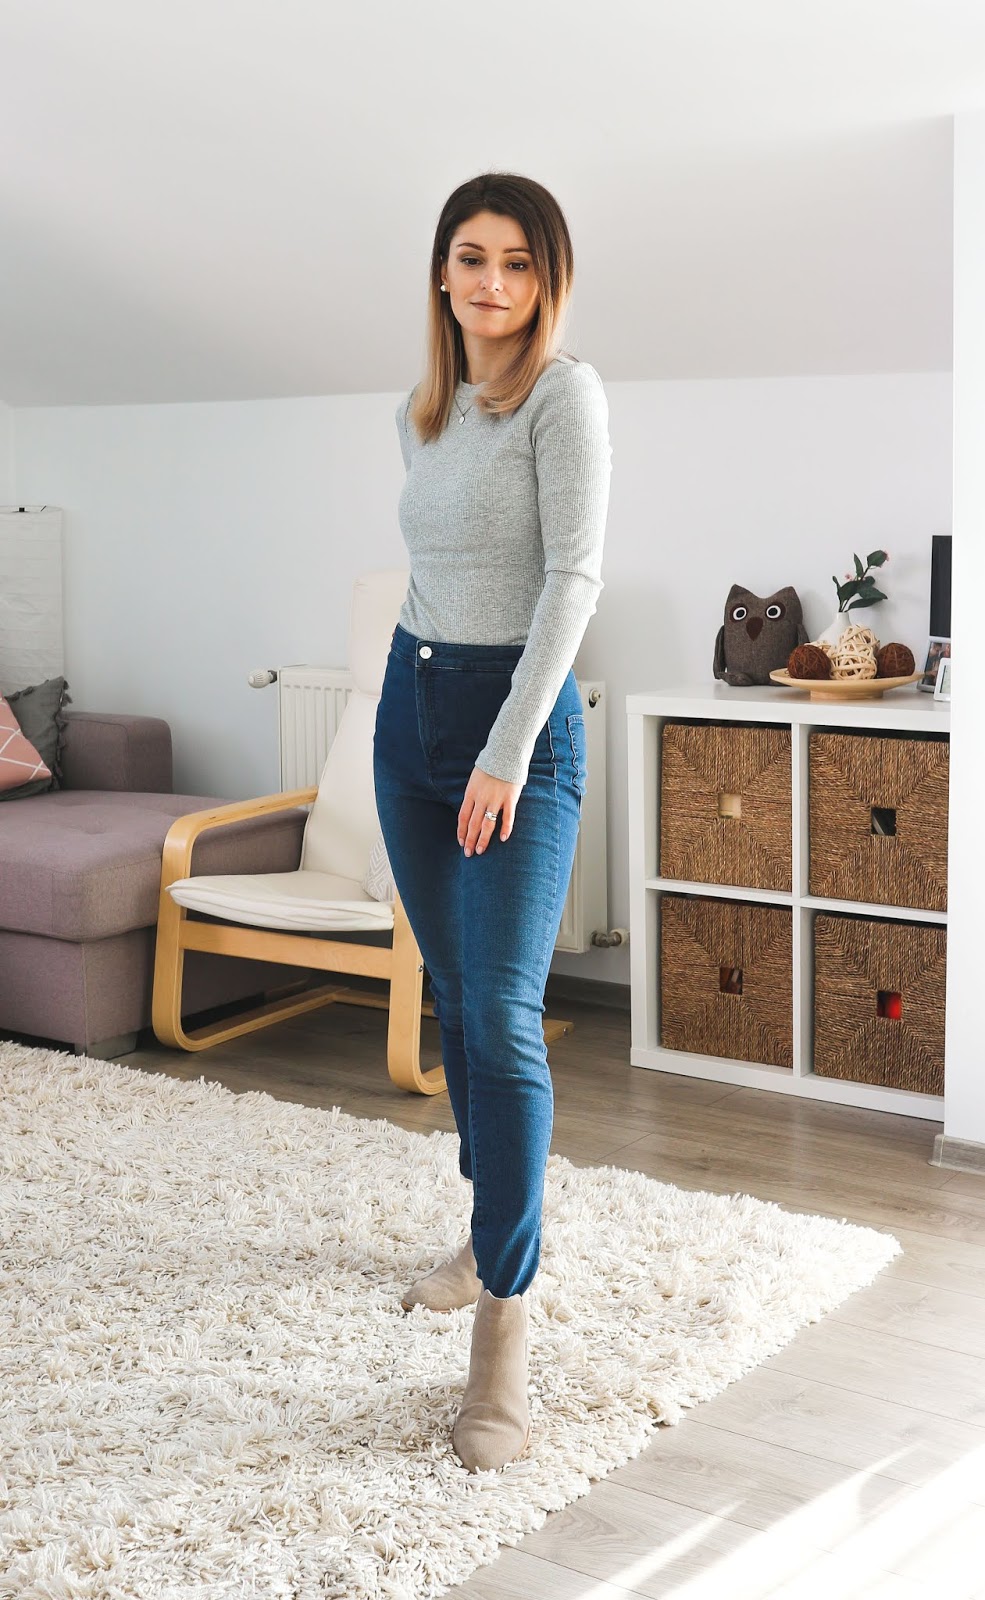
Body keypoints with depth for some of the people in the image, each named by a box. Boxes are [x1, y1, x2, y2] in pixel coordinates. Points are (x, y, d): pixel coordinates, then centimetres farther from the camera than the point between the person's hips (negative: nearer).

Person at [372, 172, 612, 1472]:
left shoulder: (565, 393, -9)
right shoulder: (421, 413, 12)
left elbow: (573, 576, -16)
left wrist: (509, 750, -20)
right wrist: (428, 693, 18)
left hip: (519, 714, -7)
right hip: (412, 706, 7)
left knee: (503, 1016, -13)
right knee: (453, 996, 13)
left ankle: (506, 1330, -10)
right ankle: (492, 1229, 30)